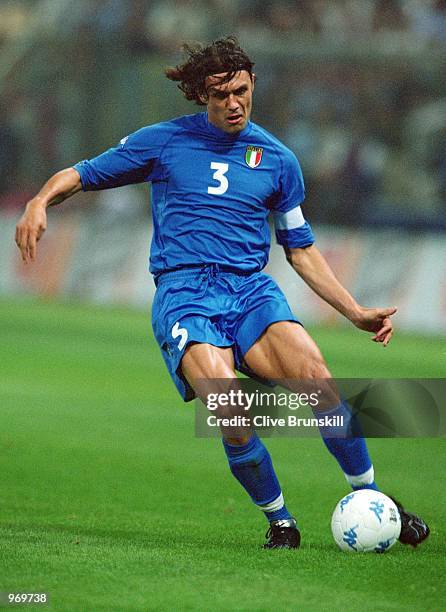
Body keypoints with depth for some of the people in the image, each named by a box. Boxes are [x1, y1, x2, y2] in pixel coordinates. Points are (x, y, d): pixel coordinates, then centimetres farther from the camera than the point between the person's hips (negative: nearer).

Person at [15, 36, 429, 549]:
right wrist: (40, 204, -9)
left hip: (251, 290, 2)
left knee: (313, 374, -28)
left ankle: (371, 500, -13)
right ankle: (278, 520, -7)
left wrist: (357, 313, 14)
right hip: (183, 294, -2)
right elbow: (81, 175, 13)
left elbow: (301, 251, 22)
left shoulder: (277, 160, 14)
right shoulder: (163, 142, 8)